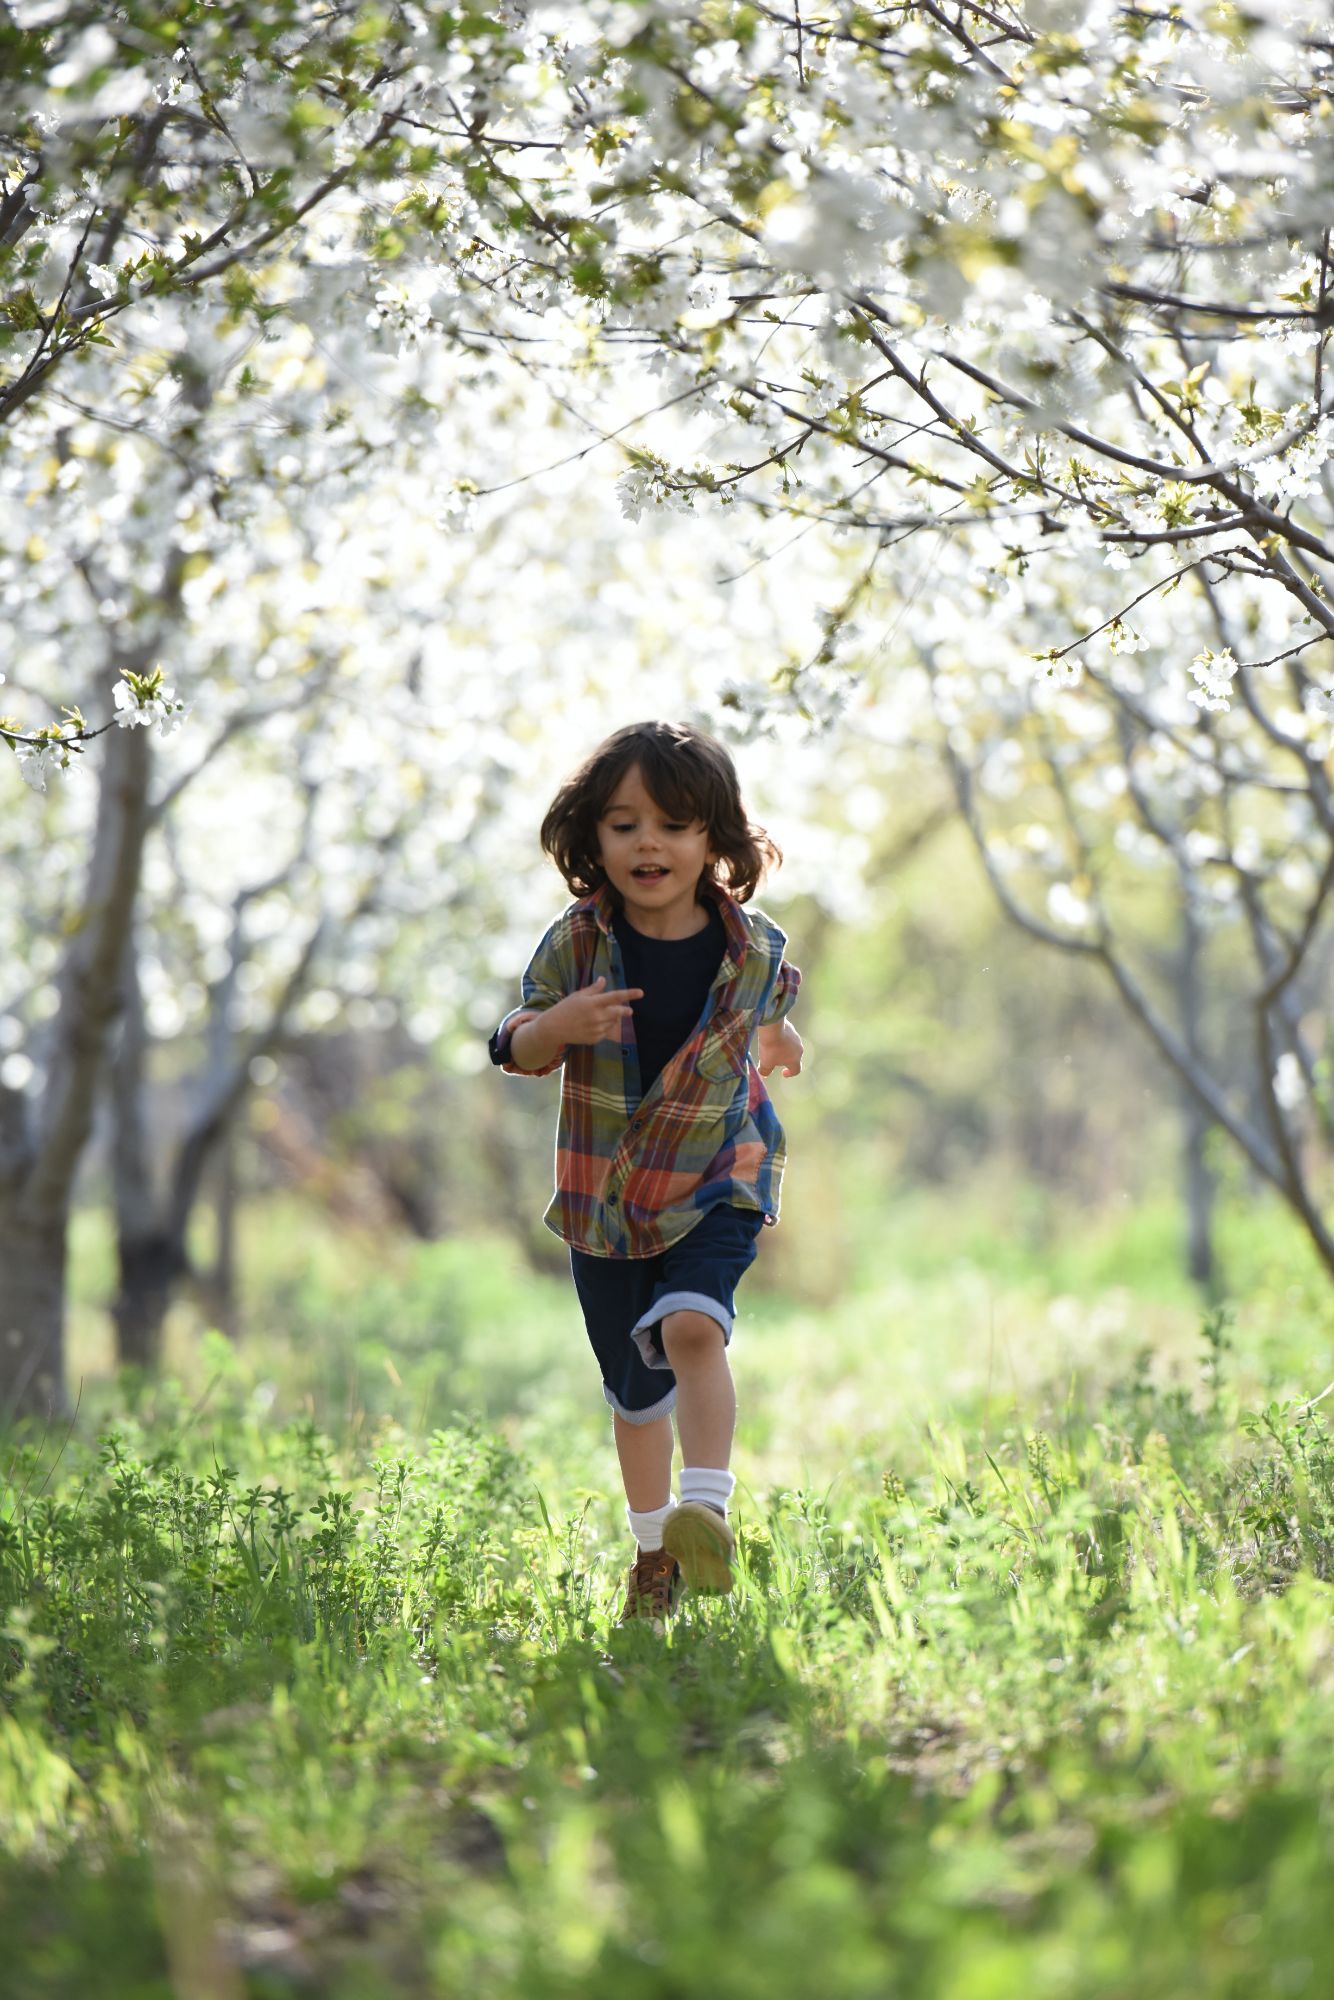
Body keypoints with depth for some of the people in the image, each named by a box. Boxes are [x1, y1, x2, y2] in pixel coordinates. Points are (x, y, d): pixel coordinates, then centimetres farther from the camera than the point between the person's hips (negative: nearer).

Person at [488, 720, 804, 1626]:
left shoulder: (753, 948, -8)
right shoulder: (576, 944, -10)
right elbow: (516, 1049, -9)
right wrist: (557, 1026, -25)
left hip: (716, 1181, -2)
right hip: (605, 1193, 2)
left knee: (691, 1325, -30)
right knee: (634, 1388, 12)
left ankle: (707, 1511, -34)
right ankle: (654, 1546, 31)